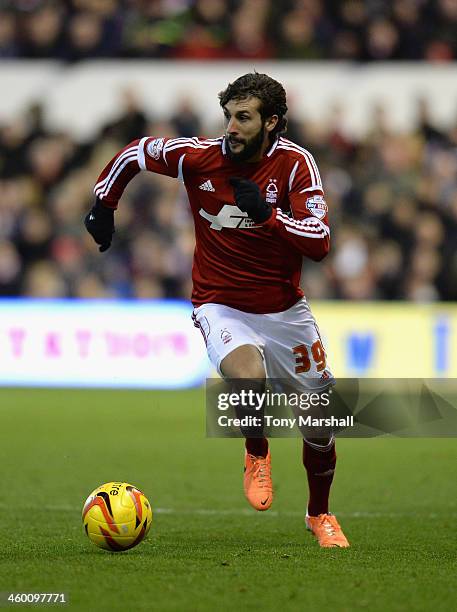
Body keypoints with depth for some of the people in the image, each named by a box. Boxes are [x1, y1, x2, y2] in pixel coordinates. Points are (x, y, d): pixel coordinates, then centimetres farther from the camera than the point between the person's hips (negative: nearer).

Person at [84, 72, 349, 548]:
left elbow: (320, 243, -20)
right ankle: (257, 455, 1)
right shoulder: (198, 156, -13)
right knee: (248, 377, -33)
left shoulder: (295, 164, -13)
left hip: (285, 309, 2)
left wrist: (267, 212, -30)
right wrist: (103, 205, 11)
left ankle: (319, 514, 35)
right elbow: (134, 153, 5)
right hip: (222, 307, -2)